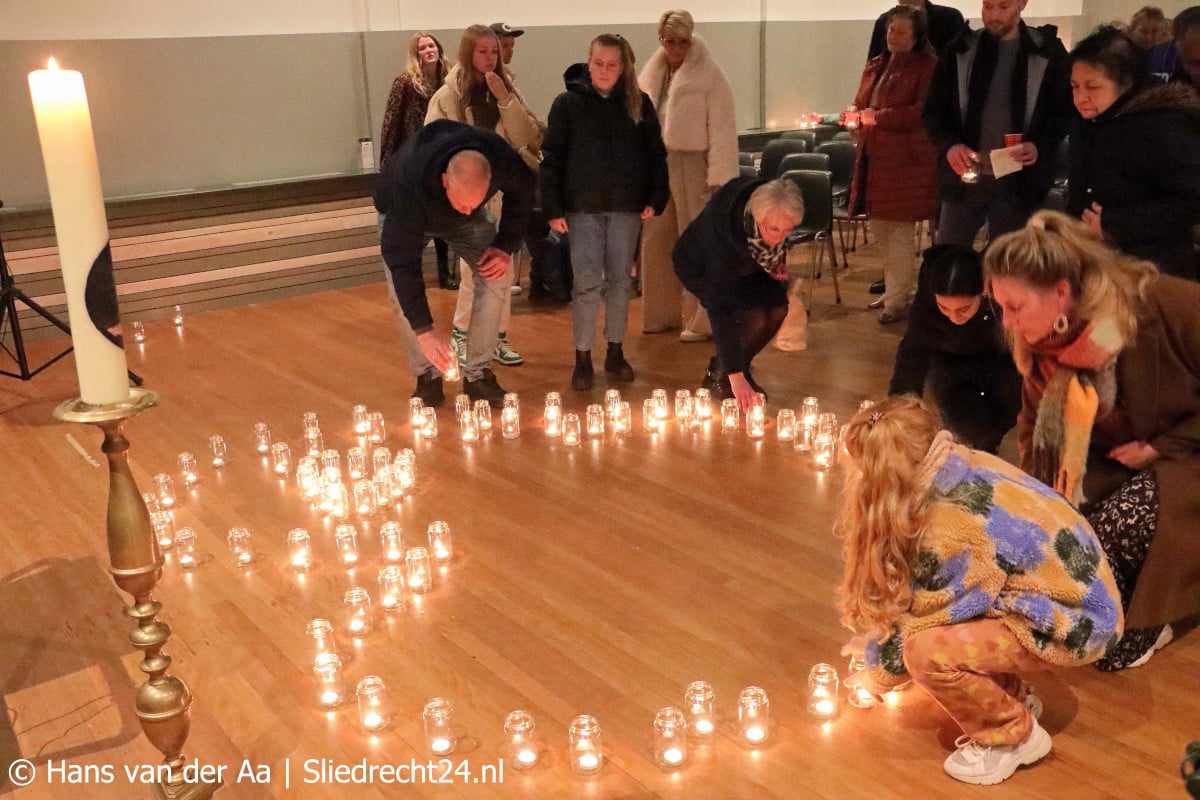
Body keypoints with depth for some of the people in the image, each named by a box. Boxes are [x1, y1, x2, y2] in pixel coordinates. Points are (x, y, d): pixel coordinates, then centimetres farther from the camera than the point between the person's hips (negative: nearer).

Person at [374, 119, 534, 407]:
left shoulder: (501, 159, -37)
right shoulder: (408, 183, -46)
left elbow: (522, 191, -11)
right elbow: (403, 262, -41)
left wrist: (505, 247, -18)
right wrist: (423, 330, -42)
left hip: (460, 222, 3)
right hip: (405, 214, -3)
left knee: (499, 273, -14)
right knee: (402, 289, -22)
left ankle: (477, 374, -4)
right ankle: (427, 376, -4)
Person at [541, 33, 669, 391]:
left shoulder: (639, 104, 5)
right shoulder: (567, 103, -2)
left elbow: (656, 154, 8)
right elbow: (551, 158, -3)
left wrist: (656, 199, -2)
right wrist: (553, 208, -9)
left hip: (626, 207, 2)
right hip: (583, 206, -2)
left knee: (619, 281, 9)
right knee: (586, 283, -4)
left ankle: (615, 352, 21)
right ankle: (582, 358, 5)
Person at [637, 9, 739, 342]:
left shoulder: (709, 74, -7)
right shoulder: (651, 74, 11)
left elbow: (722, 129, -11)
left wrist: (719, 176, -16)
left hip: (693, 165, -6)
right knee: (657, 241, 11)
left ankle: (701, 319, 5)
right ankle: (663, 312, 23)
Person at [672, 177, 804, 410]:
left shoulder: (773, 212, -28)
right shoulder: (724, 233, -43)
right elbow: (720, 308, -43)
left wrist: (778, 262, -10)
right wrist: (735, 376, -45)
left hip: (742, 264, 6)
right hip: (698, 268, -6)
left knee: (777, 305, -14)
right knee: (754, 315, -25)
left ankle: (742, 366, 8)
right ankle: (719, 375, -2)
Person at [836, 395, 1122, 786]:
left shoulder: (951, 529, -31)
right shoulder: (961, 465, -7)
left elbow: (920, 622, -16)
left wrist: (879, 676, 2)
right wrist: (879, 634, 11)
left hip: (1073, 620, -9)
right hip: (1074, 587, 9)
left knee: (926, 652, -24)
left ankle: (1014, 734, 2)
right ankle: (1014, 696, 18)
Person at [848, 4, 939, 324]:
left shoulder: (928, 65, -6)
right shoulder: (875, 65, 17)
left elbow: (923, 111, -16)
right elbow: (860, 103, 23)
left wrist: (878, 117, -19)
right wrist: (856, 115, -1)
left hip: (906, 159, -8)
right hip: (873, 156, 8)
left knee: (898, 229, -5)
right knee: (879, 223, 13)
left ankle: (897, 300, 4)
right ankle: (903, 282, 31)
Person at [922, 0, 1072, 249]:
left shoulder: (1048, 51, 2)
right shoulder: (960, 49, 5)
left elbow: (1065, 112, 6)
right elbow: (933, 109, 5)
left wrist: (1040, 146, -14)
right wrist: (949, 145, -15)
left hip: (1017, 183, -1)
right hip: (963, 178, 1)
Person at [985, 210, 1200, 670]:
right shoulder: (1042, 342, -12)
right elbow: (1035, 426, 1)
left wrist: (1159, 447, -20)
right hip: (1115, 458, 5)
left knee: (1117, 523, -28)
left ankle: (1142, 623, 1)